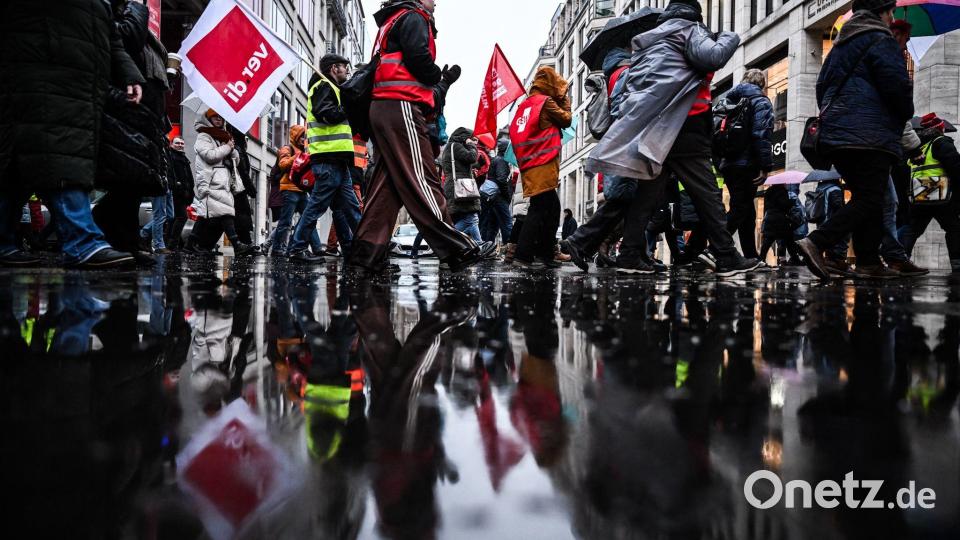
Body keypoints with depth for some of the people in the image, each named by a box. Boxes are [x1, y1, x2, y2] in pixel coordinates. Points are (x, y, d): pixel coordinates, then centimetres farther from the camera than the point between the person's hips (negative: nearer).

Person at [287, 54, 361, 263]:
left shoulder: (332, 88, 28)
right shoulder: (324, 86, -3)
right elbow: (325, 114, -19)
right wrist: (349, 108, -8)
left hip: (337, 160, 10)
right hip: (328, 158, -10)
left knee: (351, 205, 8)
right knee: (317, 204, -9)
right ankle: (297, 248, -5)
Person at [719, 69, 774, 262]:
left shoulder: (729, 100, 19)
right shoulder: (761, 102, -2)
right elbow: (763, 135, -14)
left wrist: (720, 164, 19)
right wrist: (766, 166, -16)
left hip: (728, 164, 8)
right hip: (747, 165, -7)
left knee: (746, 210, 15)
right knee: (739, 210, -10)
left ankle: (751, 256, 18)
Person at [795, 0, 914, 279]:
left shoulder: (840, 45, 22)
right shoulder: (881, 41, -5)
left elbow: (822, 86, 26)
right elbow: (897, 86, -13)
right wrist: (906, 113, 5)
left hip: (834, 134, 9)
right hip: (870, 136, -9)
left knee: (864, 197, 12)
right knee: (869, 200, -10)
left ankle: (868, 263, 10)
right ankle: (816, 242, -25)